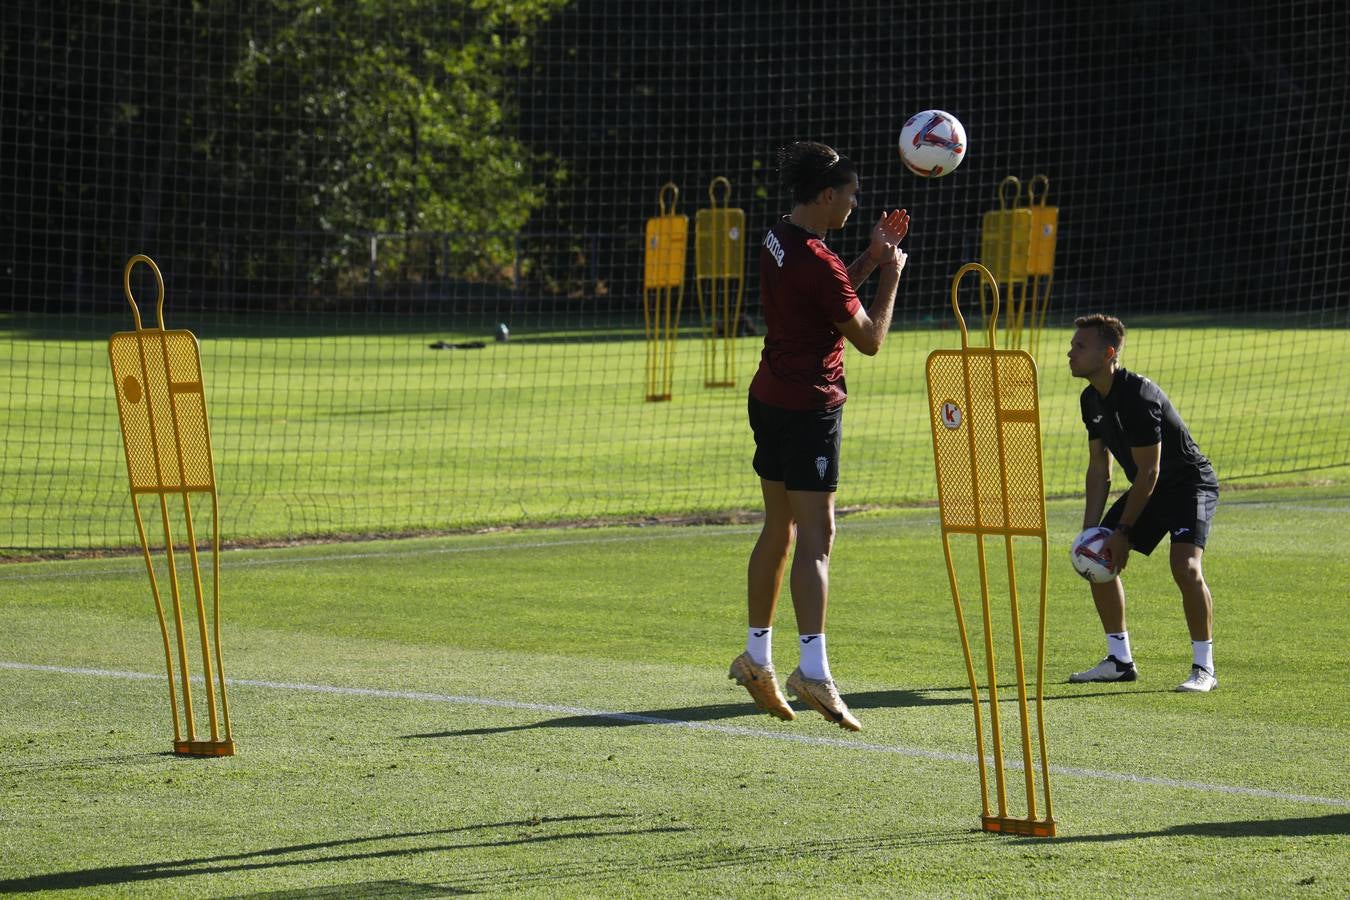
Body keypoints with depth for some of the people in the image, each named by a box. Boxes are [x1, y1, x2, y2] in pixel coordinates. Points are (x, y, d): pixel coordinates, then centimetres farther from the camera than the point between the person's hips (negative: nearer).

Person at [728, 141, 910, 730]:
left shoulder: (778, 242, 7)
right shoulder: (817, 261, -21)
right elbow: (869, 339, -13)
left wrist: (871, 258, 13)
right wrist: (890, 277, -2)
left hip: (770, 396, 9)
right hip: (810, 406, -9)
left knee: (778, 528, 17)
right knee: (815, 536, -12)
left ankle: (756, 658, 24)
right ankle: (813, 670, -20)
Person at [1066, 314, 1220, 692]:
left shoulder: (1138, 396, -28)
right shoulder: (1092, 399, 0)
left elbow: (1149, 471, -25)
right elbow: (1099, 467, 9)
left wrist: (1123, 531, -20)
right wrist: (1090, 528, 0)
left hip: (1191, 483, -9)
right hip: (1148, 490, 9)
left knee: (1185, 566, -28)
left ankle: (1204, 668, -16)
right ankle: (1120, 661, 16)